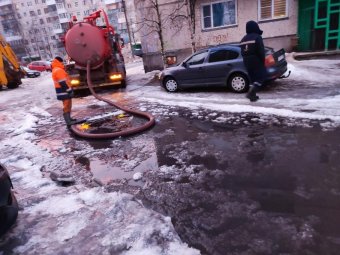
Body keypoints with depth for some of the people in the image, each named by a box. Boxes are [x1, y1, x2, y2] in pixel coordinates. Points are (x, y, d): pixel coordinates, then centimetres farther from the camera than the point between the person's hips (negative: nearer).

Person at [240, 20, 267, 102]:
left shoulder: (243, 39, 12)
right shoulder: (257, 37, -10)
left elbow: (242, 52, 14)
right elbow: (261, 51, -14)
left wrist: (246, 59, 19)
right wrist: (263, 61, -5)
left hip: (247, 61, 7)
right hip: (256, 61, -7)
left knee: (252, 77, 15)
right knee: (262, 75, -1)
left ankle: (252, 95, 13)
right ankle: (251, 91, -18)